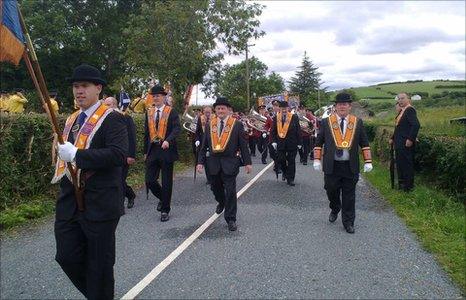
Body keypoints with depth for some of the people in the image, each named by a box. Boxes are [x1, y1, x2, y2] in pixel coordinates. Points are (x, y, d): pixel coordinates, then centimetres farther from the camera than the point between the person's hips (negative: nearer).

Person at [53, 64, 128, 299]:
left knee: (99, 264, 7)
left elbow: (119, 154, -24)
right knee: (67, 257, 11)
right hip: (68, 204, 7)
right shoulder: (71, 119, 14)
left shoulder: (111, 118, -10)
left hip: (99, 205, -7)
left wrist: (76, 155, -26)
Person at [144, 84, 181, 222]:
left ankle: (165, 210, 17)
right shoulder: (149, 112, 11)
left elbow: (177, 128, -14)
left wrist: (168, 140, -31)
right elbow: (146, 132, 15)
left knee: (167, 182, 3)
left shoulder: (171, 111, -3)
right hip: (152, 150, 4)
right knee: (149, 181, 0)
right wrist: (145, 151, 13)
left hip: (166, 150, -4)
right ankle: (163, 198, 29)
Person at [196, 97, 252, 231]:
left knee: (230, 191, -3)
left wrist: (248, 162, -6)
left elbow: (243, 145, -4)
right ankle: (221, 202, 50)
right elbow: (204, 145, 7)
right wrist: (200, 162, 2)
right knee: (215, 188, 18)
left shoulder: (237, 124, -4)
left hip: (230, 162, -3)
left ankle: (231, 219, 10)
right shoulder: (210, 125, 5)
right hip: (213, 163, 4)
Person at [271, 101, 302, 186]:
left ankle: (290, 179, 12)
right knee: (281, 160, 2)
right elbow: (273, 131, 7)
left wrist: (299, 142, -2)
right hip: (280, 143, 1)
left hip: (292, 143, -1)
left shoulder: (294, 117, -1)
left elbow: (298, 130, 0)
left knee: (291, 161, 3)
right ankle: (284, 172, 32)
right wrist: (274, 141, -3)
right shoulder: (276, 118, 4)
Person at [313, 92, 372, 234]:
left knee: (349, 196, 6)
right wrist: (317, 160, -3)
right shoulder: (326, 122, 0)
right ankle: (335, 209, 41)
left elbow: (364, 143, 6)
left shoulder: (357, 122, 3)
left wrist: (368, 162, -1)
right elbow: (319, 142, 4)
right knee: (331, 191, 11)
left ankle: (348, 222, 18)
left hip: (350, 166, 0)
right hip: (331, 166, 0)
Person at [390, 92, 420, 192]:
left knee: (407, 164, -1)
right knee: (400, 164, 16)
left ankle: (408, 186, 10)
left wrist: (410, 139, -24)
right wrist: (393, 138, 16)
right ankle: (402, 184, 28)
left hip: (406, 144, -10)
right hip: (399, 144, 10)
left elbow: (416, 125, -24)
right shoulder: (402, 111, 15)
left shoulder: (410, 110, -14)